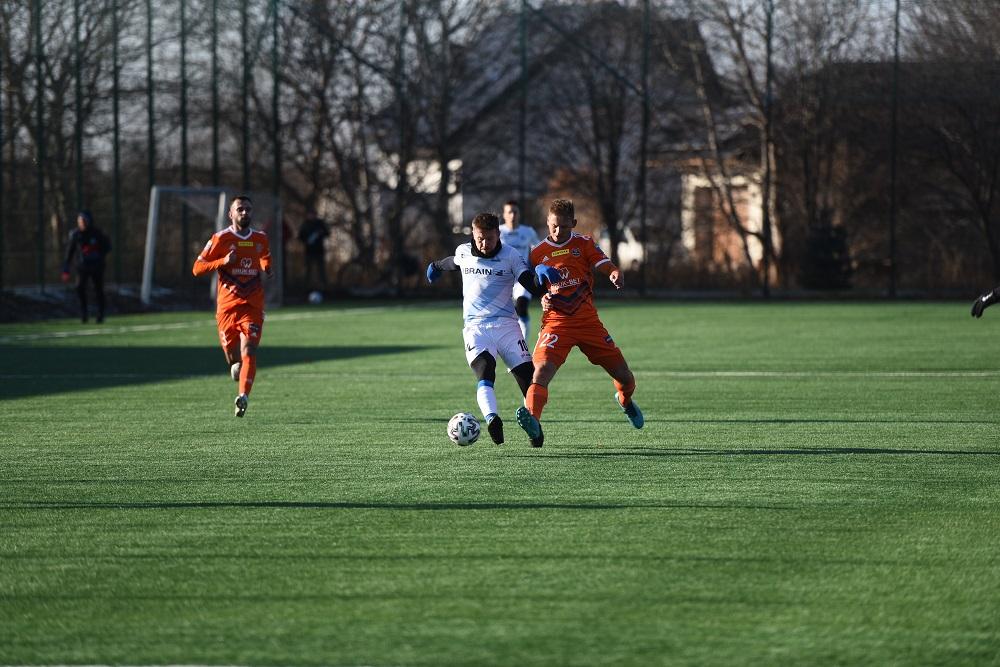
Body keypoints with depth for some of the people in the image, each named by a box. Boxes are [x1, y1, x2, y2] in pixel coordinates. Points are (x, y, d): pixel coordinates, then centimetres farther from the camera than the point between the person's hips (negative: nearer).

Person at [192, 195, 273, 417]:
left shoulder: (260, 239, 11)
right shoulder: (221, 239, -1)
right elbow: (197, 268, -2)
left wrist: (267, 269, 10)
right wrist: (223, 262, -17)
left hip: (253, 305, 1)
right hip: (227, 304, -1)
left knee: (249, 351, -18)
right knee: (233, 355, 4)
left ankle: (243, 396, -29)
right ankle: (236, 365, 41)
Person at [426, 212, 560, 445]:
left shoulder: (510, 256, -1)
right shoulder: (463, 252, 8)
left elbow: (533, 286, -8)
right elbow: (453, 262, 34)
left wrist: (541, 277, -32)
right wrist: (437, 266, 55)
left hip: (506, 324, 0)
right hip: (476, 327, 0)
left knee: (528, 377, -6)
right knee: (485, 372, -26)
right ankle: (492, 419, -47)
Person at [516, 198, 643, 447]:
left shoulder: (584, 244, 5)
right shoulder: (538, 253, 5)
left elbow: (607, 266, -6)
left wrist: (616, 276, -30)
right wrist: (543, 300, -9)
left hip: (588, 321, 1)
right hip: (556, 322, -1)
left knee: (624, 377, 6)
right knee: (542, 368, -28)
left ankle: (625, 400, 41)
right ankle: (532, 422, -41)